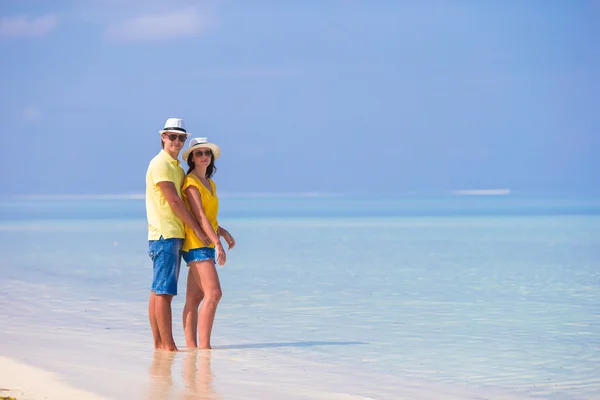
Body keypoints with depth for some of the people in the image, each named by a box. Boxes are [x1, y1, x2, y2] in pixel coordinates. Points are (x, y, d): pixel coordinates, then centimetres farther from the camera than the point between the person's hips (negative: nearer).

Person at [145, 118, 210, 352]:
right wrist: (196, 229, -9)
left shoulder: (176, 166, 20)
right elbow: (174, 201, -14)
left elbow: (181, 202, 24)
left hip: (174, 235, 10)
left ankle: (159, 343, 11)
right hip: (165, 234, -10)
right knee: (163, 292, -9)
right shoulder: (161, 164, -9)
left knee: (159, 291, 9)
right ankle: (168, 345, -11)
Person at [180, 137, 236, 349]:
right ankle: (204, 345, -19)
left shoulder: (210, 184, 18)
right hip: (197, 243, -9)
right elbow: (199, 215, -16)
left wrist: (223, 232, 7)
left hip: (207, 244, 9)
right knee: (213, 293, -17)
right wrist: (217, 243, -21)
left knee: (194, 298, 7)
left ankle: (191, 345, 6)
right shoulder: (191, 182, -9)